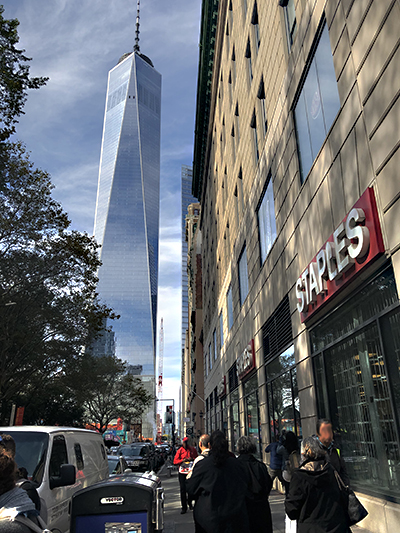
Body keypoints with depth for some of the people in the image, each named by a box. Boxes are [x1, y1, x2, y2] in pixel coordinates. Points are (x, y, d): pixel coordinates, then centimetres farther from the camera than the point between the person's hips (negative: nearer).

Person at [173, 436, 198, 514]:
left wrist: (192, 459, -10)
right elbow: (175, 461, -1)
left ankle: (190, 502, 35)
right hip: (182, 472, -1)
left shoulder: (193, 450, 4)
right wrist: (183, 460, -15)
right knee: (183, 489, -4)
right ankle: (184, 507, 6)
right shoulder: (180, 451, 1)